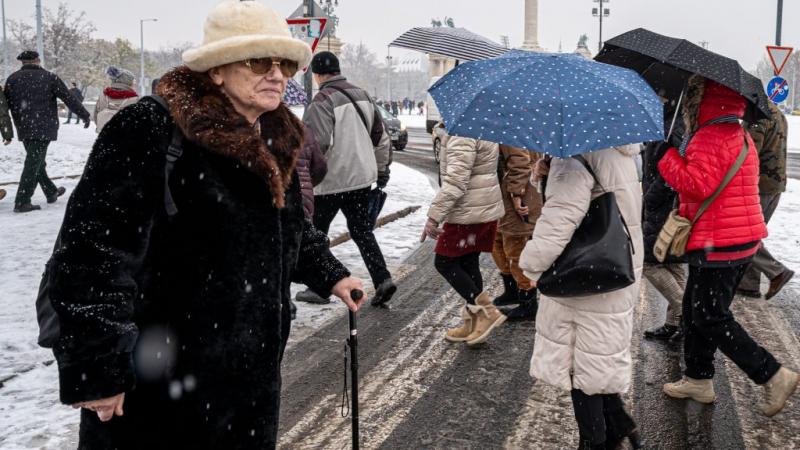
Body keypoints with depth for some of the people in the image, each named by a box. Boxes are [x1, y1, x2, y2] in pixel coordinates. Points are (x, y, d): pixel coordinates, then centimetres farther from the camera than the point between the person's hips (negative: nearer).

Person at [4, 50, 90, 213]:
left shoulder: (13, 79, 6)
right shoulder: (49, 78, -5)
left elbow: (6, 104, 9)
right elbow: (70, 99, -1)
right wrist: (85, 115, 9)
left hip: (24, 129, 5)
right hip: (43, 128, -5)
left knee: (37, 162, 18)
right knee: (33, 164, -5)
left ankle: (52, 192, 30)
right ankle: (22, 202, -8)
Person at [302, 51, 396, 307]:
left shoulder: (323, 101, -15)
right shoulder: (362, 96, 10)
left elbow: (315, 144, -24)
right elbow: (381, 138, 15)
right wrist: (382, 170, 23)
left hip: (330, 181, -7)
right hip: (362, 178, 7)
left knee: (316, 233, 9)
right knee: (362, 230, 14)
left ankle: (319, 288, 16)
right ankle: (382, 279, 1)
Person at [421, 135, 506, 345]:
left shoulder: (462, 135, -20)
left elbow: (455, 181, -25)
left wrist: (434, 216, -22)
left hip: (469, 212, -9)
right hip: (488, 208, 9)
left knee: (445, 263, 3)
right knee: (469, 264, 15)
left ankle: (485, 311, 1)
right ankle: (474, 324, 22)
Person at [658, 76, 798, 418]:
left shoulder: (709, 139, -17)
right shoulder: (741, 136, 17)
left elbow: (698, 184, -27)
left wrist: (667, 157, -15)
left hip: (717, 246, -10)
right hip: (743, 239, 10)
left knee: (711, 318, -3)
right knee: (696, 309, 18)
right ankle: (698, 379, 27)